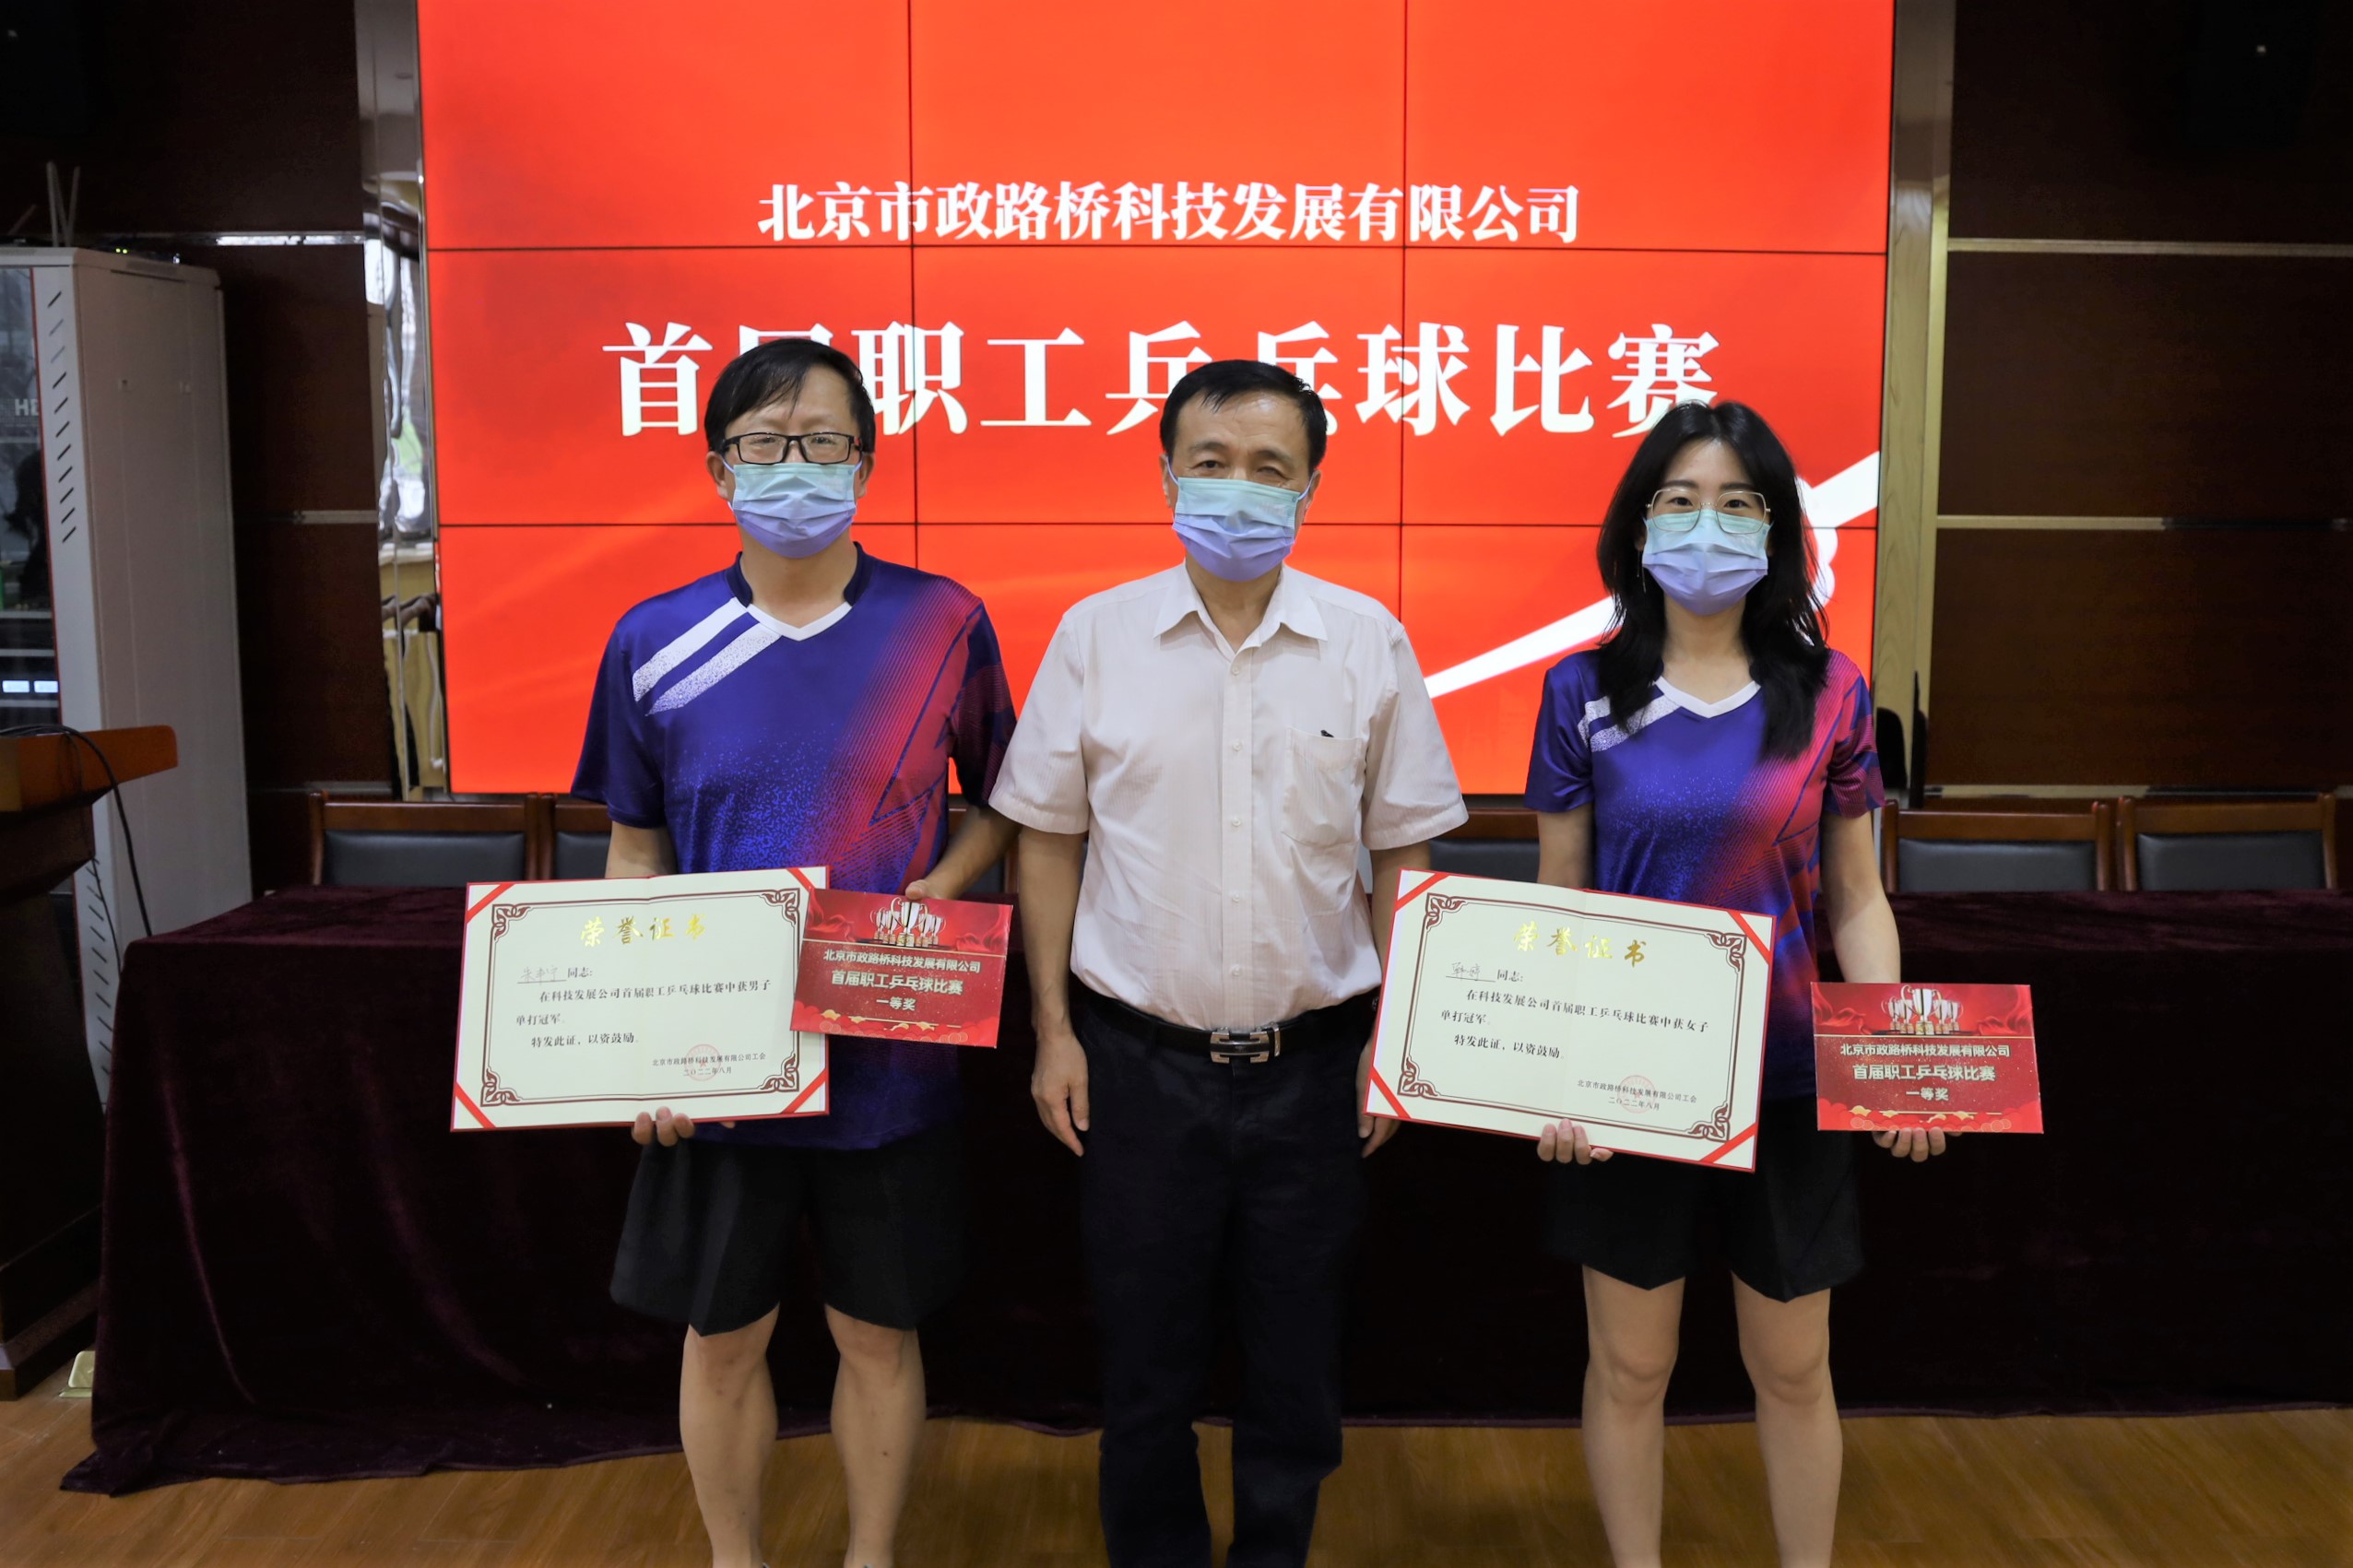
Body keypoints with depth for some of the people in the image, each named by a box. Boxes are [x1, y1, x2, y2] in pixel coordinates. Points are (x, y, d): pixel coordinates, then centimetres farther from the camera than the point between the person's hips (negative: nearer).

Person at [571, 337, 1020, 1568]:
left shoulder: (944, 623, -5)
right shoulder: (655, 641, -2)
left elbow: (999, 804, 7)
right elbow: (634, 853, 5)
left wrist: (942, 885, -13)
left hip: (888, 1053, -1)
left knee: (878, 1331, 14)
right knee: (722, 1335, 15)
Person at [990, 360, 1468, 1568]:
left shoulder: (1369, 642, -1)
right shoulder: (1095, 634, -2)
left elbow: (1403, 851, 4)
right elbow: (1049, 838, 3)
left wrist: (1392, 1036, 1)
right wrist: (1053, 1030, 0)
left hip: (1310, 1060, 1)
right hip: (1138, 1058, 0)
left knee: (1296, 1362, 14)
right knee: (1145, 1360, 13)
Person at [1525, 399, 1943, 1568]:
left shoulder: (1826, 691, -1)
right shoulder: (1584, 691, -3)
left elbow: (1855, 899, 4)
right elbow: (1555, 900, 0)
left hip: (1784, 1078, 1)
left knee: (1794, 1370, 14)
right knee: (1629, 1369, 11)